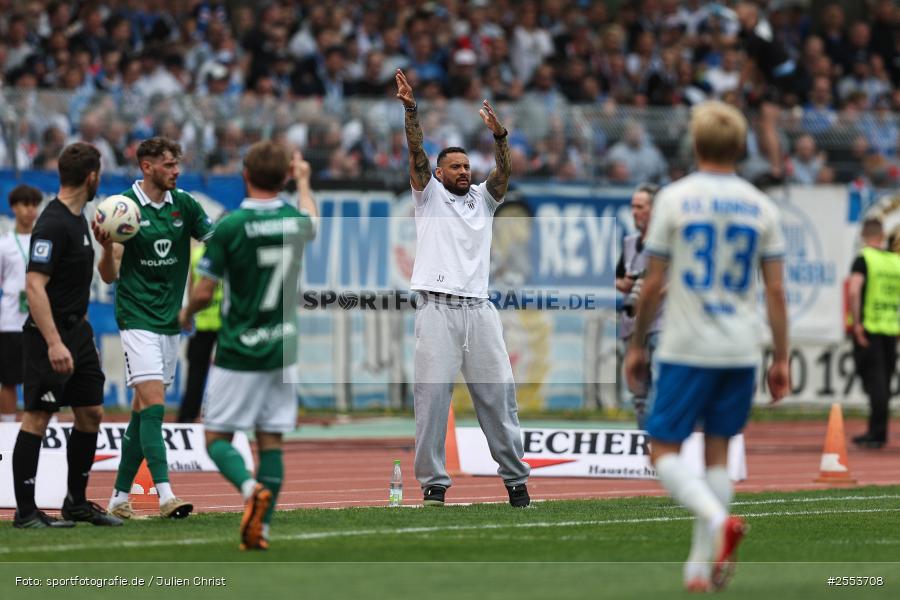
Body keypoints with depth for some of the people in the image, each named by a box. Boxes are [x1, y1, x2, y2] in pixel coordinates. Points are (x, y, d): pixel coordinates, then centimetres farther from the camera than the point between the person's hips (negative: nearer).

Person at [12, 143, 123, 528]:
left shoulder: (77, 218, 11)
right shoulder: (53, 224, -19)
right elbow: (34, 286, -25)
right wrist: (54, 343, -30)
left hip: (76, 331, 10)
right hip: (50, 336, -10)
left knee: (91, 414, 11)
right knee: (37, 418, -5)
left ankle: (76, 503, 22)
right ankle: (25, 511, -2)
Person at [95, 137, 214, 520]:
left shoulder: (184, 205, 5)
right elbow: (109, 274, -8)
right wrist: (106, 247, -28)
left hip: (170, 319, 5)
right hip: (137, 318, -5)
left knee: (143, 410, 9)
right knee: (153, 402, -16)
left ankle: (120, 495, 16)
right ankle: (165, 495, -24)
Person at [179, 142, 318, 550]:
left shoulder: (229, 226, -14)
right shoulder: (296, 221, 0)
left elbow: (204, 292, -10)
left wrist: (186, 314, 13)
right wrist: (304, 181, 48)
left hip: (238, 352, -4)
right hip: (282, 351, 4)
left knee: (217, 437, 4)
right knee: (271, 441, 7)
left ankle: (251, 488, -24)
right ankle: (262, 529, 1)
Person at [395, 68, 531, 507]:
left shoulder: (482, 200, 19)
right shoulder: (429, 195, 13)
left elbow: (504, 172, 2)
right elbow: (417, 154, -1)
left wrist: (499, 135, -17)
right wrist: (411, 111, -16)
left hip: (479, 309, 3)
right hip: (437, 307, -3)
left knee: (498, 392, 1)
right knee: (432, 393, -7)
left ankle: (515, 477, 6)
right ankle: (433, 482, -5)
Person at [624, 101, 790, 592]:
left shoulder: (674, 198, -5)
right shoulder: (761, 206, 4)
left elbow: (653, 283, -3)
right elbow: (775, 290, 4)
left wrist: (636, 345, 8)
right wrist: (781, 359, 10)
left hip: (686, 349, -4)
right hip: (741, 351, 4)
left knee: (664, 452, 1)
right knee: (717, 453, 12)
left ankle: (716, 519, -26)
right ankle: (700, 566, 8)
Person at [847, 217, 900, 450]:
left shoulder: (864, 259, -7)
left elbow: (854, 291, -20)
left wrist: (857, 323, -16)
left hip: (868, 327, -5)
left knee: (874, 381, -4)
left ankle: (877, 433, -9)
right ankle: (876, 432, 18)